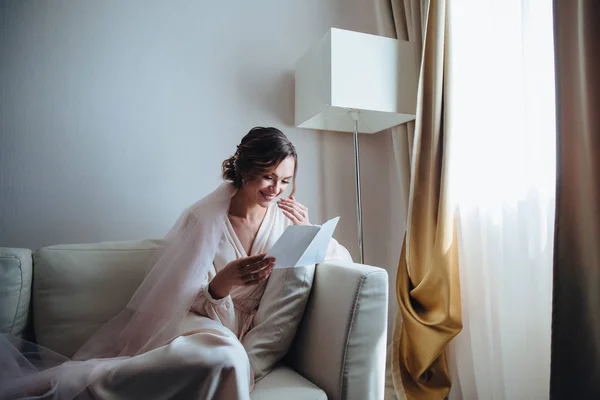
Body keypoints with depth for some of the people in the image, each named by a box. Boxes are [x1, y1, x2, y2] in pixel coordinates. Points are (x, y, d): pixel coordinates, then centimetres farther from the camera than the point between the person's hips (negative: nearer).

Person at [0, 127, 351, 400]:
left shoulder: (285, 217, 2)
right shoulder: (203, 219, -7)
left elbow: (343, 259, 8)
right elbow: (194, 303, -5)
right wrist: (222, 283, -27)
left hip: (241, 334, 3)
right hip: (196, 323, -3)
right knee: (224, 354, -39)